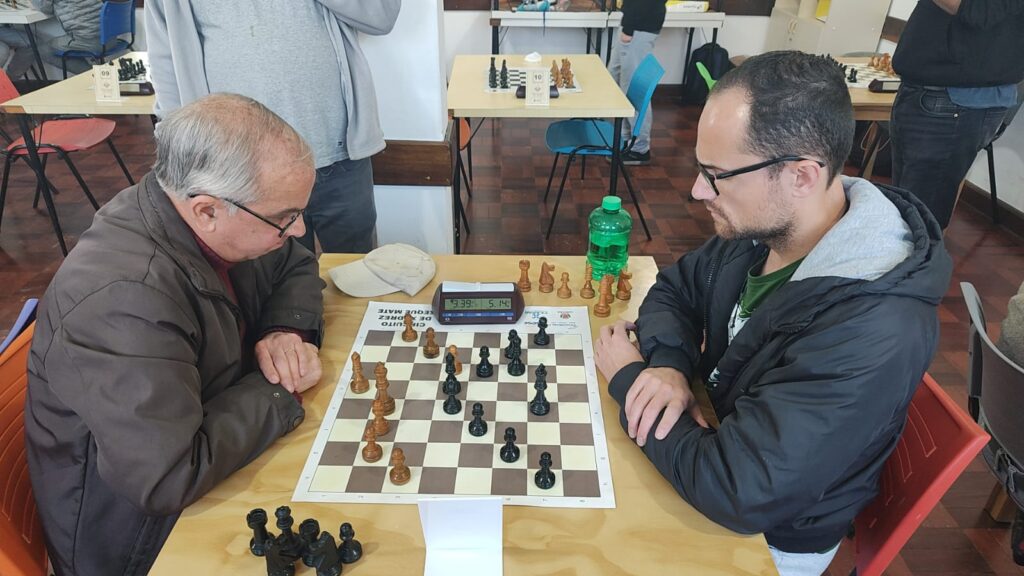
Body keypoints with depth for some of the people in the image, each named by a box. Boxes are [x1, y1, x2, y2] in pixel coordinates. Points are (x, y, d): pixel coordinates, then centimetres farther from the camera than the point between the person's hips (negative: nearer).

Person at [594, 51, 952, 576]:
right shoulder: (761, 225, -13)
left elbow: (737, 493, -35)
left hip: (765, 533, -6)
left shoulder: (873, 334, -36)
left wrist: (628, 379, -23)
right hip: (721, 434, 6)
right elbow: (674, 289, 3)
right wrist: (668, 362, -19)